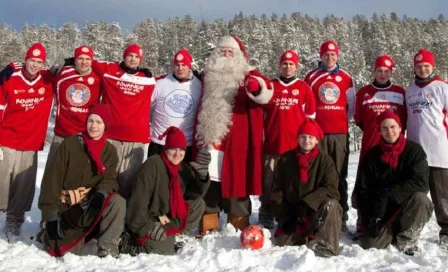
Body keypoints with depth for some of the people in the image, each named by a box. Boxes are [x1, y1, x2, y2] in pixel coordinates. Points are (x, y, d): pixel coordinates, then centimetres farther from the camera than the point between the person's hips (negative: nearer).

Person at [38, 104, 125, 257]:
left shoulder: (110, 151, 3)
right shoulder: (69, 144, -6)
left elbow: (109, 179, -6)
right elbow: (52, 178, -9)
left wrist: (101, 194, -31)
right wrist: (50, 213, -16)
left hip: (92, 206, 2)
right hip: (65, 207, -1)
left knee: (118, 202, -29)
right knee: (70, 252, -9)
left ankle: (107, 249, -21)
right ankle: (50, 234, 23)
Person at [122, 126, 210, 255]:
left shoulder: (185, 169, 3)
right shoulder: (152, 165, -18)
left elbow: (196, 194, -5)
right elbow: (139, 199, -22)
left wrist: (202, 173, -21)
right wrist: (145, 228, -25)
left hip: (169, 220, 7)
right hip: (149, 220, -7)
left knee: (198, 204, -4)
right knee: (163, 250, -23)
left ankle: (168, 236, -3)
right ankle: (129, 242, 2)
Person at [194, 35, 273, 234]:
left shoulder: (248, 75, 2)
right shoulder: (209, 76, 18)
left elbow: (265, 94, -18)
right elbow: (201, 105, 27)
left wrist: (257, 87, -41)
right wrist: (197, 133, 21)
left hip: (236, 139, -4)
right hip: (209, 136, 5)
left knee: (235, 178, 0)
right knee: (209, 179, 8)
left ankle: (238, 226, 11)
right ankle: (208, 224, 20)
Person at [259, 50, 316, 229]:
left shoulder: (304, 88, 8)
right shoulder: (270, 86, 10)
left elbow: (310, 115, 9)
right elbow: (261, 111, 13)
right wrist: (263, 132, 8)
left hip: (296, 142, -1)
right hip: (272, 141, 1)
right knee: (269, 179, 3)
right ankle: (266, 215, 13)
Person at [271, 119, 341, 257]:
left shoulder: (325, 160, -5)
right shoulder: (286, 159, 0)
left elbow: (330, 188, -17)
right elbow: (277, 191, 1)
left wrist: (306, 204, -28)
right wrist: (283, 217, -7)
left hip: (316, 211, -3)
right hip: (292, 213, 3)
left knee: (330, 204, -33)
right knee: (281, 243, -11)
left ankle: (326, 249, -29)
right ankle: (307, 234, 19)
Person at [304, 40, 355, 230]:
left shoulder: (346, 78, 9)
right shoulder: (311, 77, 6)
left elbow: (351, 105, 12)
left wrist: (343, 121, 7)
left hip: (340, 133, 1)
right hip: (317, 132, -1)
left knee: (340, 176, 4)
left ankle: (341, 216, 9)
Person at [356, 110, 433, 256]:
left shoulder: (414, 150, -9)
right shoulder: (371, 156, -3)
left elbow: (421, 183, -21)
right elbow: (362, 189, -2)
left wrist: (387, 194, -28)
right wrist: (369, 217, -14)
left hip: (410, 207, -1)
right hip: (383, 212, 1)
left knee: (420, 199, -34)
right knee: (370, 244, -19)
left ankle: (406, 240, -9)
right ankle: (393, 230, 17)